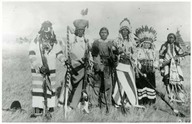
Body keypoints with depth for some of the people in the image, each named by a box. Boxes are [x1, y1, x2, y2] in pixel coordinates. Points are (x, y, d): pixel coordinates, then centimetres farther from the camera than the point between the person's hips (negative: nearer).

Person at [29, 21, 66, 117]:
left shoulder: (54, 42, 4)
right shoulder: (35, 42, -5)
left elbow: (59, 53, 10)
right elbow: (32, 56, -10)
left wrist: (64, 60, -10)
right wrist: (38, 66, -21)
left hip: (51, 69, 3)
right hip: (37, 69, -2)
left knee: (51, 87, 7)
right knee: (37, 87, -5)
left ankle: (51, 105, 20)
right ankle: (38, 109, -1)